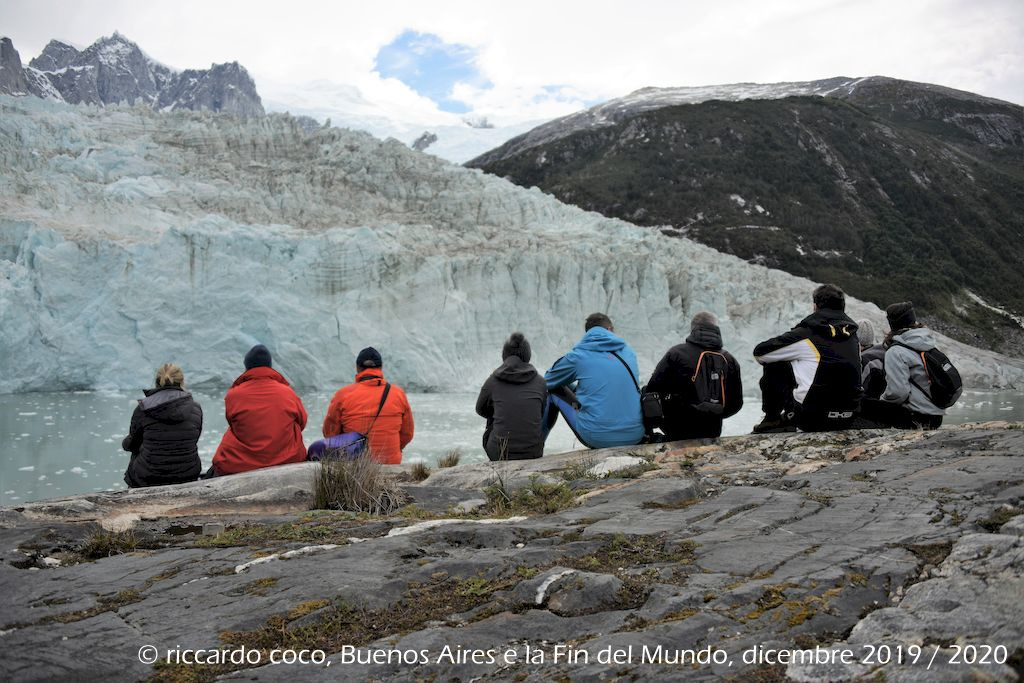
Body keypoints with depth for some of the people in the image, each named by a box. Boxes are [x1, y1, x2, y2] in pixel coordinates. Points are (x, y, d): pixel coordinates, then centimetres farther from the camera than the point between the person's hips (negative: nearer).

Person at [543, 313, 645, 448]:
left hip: (597, 438, -4)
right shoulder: (628, 351, 10)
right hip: (635, 437, 4)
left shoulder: (577, 356, -1)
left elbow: (548, 381, 17)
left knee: (553, 390, 17)